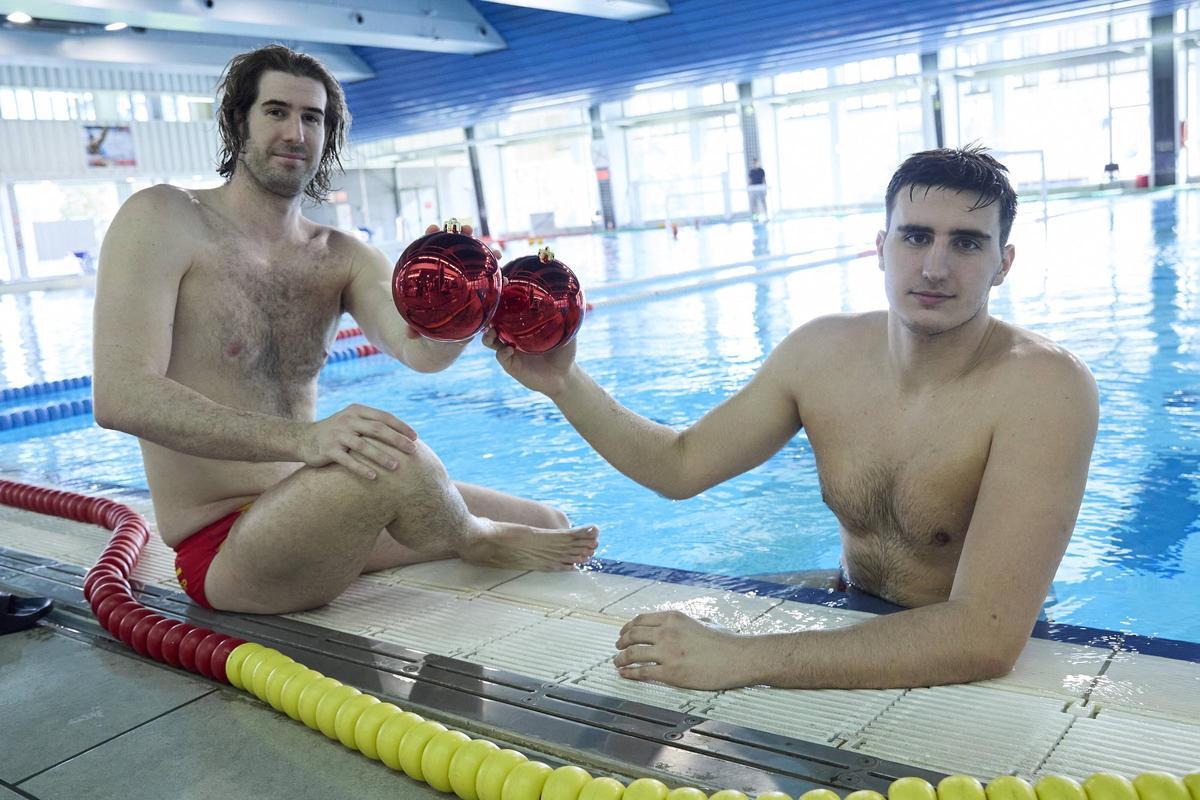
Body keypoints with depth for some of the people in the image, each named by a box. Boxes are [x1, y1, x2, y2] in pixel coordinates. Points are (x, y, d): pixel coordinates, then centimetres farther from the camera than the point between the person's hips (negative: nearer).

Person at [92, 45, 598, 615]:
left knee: (549, 526, 2)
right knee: (394, 459, -33)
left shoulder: (342, 258, 6)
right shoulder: (161, 220, -9)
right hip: (220, 549, -5)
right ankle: (478, 544, -2)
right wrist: (301, 437, -34)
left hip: (309, 515, 6)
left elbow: (418, 350, -14)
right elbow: (120, 396, -22)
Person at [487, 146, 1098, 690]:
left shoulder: (1045, 387, -25)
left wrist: (741, 658, -36)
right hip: (855, 622, 4)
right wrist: (562, 383, -15)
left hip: (981, 675, -4)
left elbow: (985, 638, -33)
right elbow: (681, 466, 1)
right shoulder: (821, 350, -8)